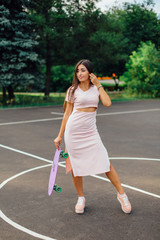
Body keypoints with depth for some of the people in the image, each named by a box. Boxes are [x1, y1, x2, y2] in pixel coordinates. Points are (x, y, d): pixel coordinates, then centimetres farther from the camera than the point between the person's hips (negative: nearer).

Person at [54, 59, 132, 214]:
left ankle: (121, 194, 12)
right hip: (73, 130, -1)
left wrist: (98, 84, -3)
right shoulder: (73, 90, 3)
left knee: (105, 162, -3)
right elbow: (67, 113, 6)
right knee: (76, 165, 4)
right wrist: (60, 136, 6)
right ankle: (81, 198, 23)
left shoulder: (96, 88, 8)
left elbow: (107, 103, -9)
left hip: (90, 131, 1)